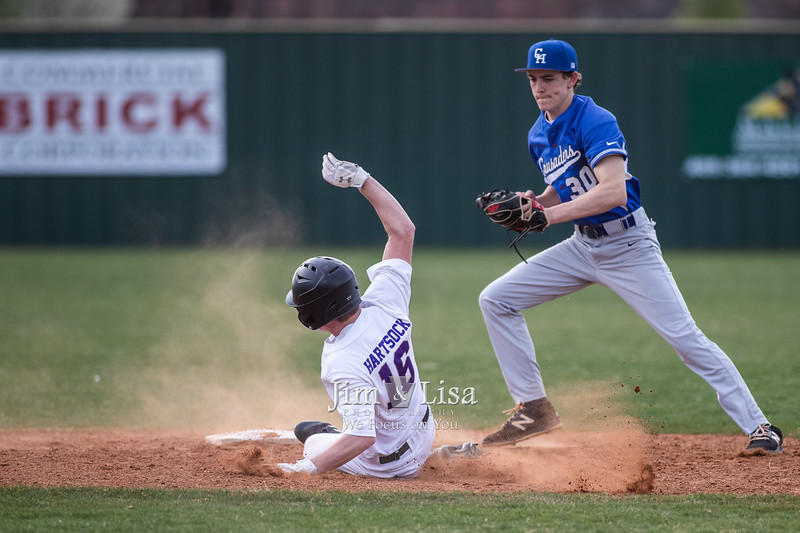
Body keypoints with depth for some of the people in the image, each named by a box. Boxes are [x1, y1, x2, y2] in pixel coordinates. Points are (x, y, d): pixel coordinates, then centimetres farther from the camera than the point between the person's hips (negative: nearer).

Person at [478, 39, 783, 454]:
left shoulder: (595, 122, -19)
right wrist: (533, 203, -2)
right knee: (495, 300, 0)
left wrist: (549, 216, -31)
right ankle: (534, 409, 6)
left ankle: (757, 427, -8)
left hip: (629, 245, -8)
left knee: (684, 337, -15)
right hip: (581, 245, 8)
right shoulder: (538, 136, 6)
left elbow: (612, 191, -31)